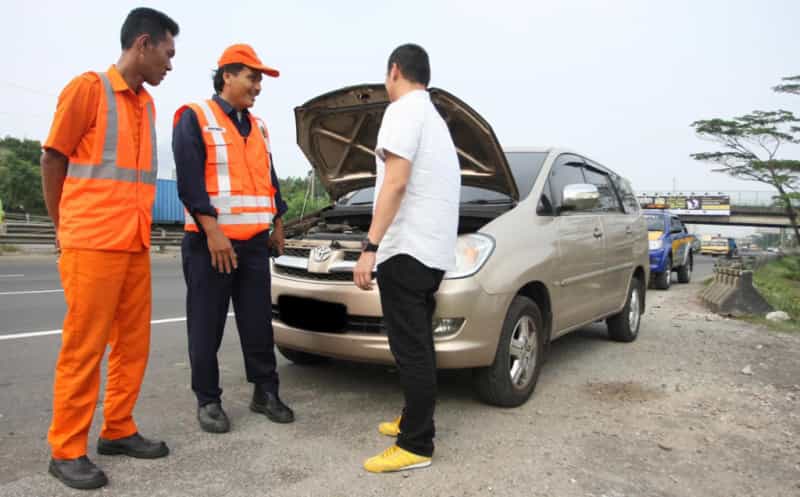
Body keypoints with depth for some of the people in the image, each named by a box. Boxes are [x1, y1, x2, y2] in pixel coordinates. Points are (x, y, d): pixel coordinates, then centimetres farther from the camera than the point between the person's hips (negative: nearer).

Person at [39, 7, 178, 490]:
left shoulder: (147, 105, 15)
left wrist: (138, 228, 11)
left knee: (134, 343, 10)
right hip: (92, 245, -7)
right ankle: (67, 450, 10)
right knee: (84, 348, -1)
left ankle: (118, 430, 23)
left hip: (136, 245, 7)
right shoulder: (88, 87, -5)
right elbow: (52, 160, -2)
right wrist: (67, 228, 3)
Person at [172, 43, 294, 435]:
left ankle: (265, 392, 20)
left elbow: (269, 178, 23)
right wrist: (212, 230, -20)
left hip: (255, 242, 6)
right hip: (210, 241, -6)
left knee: (259, 322, 9)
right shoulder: (194, 119, -3)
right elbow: (189, 181, -13)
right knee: (207, 327, 3)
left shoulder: (257, 127, 19)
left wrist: (278, 223, 17)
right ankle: (208, 401, 15)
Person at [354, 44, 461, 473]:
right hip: (434, 248, 10)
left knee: (410, 348, -7)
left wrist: (370, 247, -22)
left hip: (408, 247, -10)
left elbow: (396, 183, -19)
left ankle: (416, 446, 0)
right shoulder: (434, 118, 23)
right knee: (417, 345, 17)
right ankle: (413, 421, 29)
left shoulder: (404, 111, -7)